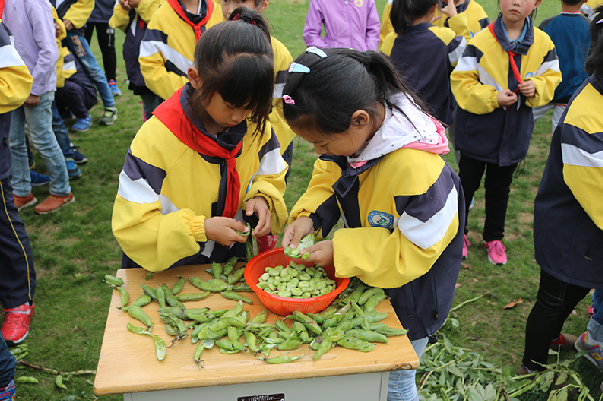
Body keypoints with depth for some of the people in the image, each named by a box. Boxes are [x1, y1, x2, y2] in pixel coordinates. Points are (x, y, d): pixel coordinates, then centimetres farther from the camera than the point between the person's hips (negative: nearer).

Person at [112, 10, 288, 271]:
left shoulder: (255, 125, -9)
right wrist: (201, 229, -27)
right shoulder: (156, 137, -22)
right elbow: (131, 225, -19)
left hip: (232, 259, 2)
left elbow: (270, 175, 10)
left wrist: (262, 197, -13)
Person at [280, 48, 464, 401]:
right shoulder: (349, 135, -15)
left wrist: (341, 252, -28)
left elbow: (413, 251, -28)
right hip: (364, 285, 7)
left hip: (408, 301, -6)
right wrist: (308, 216, -15)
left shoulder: (417, 170, -38)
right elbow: (328, 178, 3)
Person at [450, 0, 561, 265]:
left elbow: (551, 78, 8)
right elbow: (460, 81, -13)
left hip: (514, 132, 3)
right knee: (467, 183, 11)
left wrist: (536, 88, -14)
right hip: (478, 131, -3)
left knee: (500, 187, 18)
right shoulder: (481, 41, -14)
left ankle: (493, 237, 35)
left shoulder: (543, 43, -3)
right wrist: (492, 97, -24)